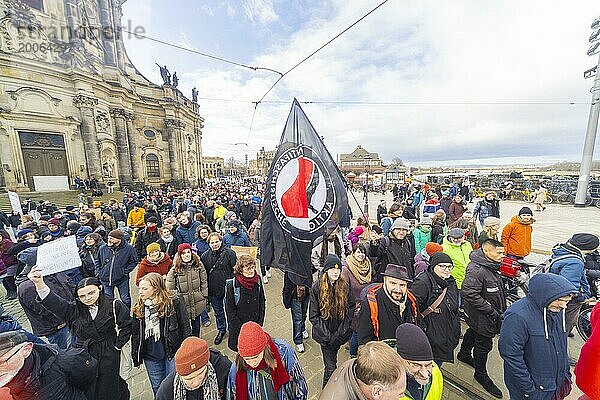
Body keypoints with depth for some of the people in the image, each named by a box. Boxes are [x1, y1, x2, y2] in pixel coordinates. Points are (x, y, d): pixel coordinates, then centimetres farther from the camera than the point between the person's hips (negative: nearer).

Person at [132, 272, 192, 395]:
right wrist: (135, 356, 10)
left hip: (172, 353, -4)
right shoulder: (139, 307, -1)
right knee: (157, 389, 21)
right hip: (150, 357, 4)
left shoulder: (174, 301, -17)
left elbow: (185, 326, -12)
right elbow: (135, 333, 10)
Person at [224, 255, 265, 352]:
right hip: (239, 327, -3)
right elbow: (230, 310, -11)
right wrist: (240, 328, -11)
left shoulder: (258, 280, -7)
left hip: (256, 325, 3)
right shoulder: (232, 285, -18)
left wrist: (260, 321, -1)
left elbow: (262, 302, 3)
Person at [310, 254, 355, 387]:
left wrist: (340, 332, -9)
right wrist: (327, 335, -14)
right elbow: (313, 316, -10)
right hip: (325, 335, -2)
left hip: (341, 334, 2)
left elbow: (350, 310, -3)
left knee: (332, 361, 21)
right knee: (330, 367, 1)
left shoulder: (345, 286, -8)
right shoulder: (317, 287, -15)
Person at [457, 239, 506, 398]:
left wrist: (502, 309, 16)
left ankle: (464, 354, 50)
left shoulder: (492, 267, 1)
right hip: (481, 316, -10)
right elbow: (470, 294, -33)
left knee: (473, 332, 27)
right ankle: (481, 374, 29)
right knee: (484, 344, 7)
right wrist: (492, 311, -25)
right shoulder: (476, 270, -32)